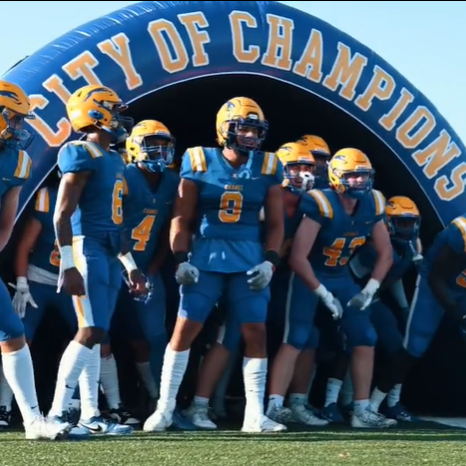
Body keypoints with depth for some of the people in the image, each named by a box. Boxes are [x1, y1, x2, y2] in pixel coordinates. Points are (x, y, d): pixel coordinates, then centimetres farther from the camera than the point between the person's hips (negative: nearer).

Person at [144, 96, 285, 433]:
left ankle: (255, 415, 6)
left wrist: (270, 261, -5)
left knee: (256, 333, -1)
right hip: (205, 257, -2)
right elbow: (182, 218, 0)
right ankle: (164, 409, 6)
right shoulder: (199, 162, -3)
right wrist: (182, 260, -8)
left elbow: (276, 222, 7)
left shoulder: (268, 167, 2)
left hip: (249, 259, 2)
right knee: (184, 330, -2)